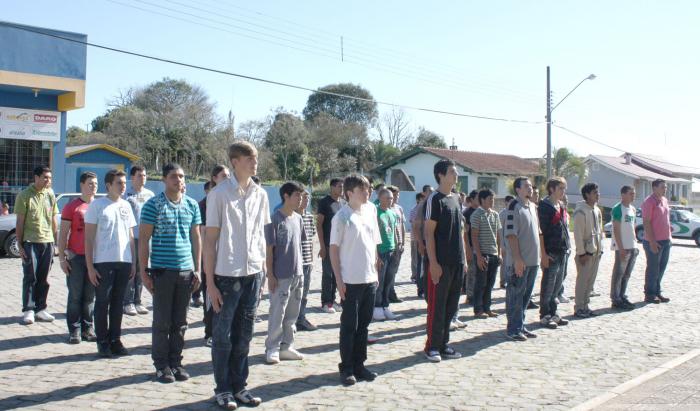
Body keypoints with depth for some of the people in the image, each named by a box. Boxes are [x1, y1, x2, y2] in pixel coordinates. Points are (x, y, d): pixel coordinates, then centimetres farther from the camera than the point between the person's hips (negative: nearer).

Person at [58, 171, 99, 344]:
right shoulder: (72, 207, -1)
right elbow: (63, 234, 0)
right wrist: (62, 257, -6)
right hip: (76, 257, -3)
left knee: (90, 296, 7)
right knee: (75, 295, 2)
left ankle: (87, 328, 15)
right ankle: (74, 330, 8)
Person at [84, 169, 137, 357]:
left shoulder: (126, 206, 13)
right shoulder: (97, 205, -3)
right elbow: (89, 238, -4)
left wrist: (133, 262, 11)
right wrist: (90, 266, -10)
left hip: (124, 262, 4)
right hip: (103, 262, -4)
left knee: (118, 303, 9)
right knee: (102, 302, 2)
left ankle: (115, 340, 17)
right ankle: (102, 342, 11)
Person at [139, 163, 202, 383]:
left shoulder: (192, 205, 9)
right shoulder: (153, 205, -3)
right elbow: (144, 239, -3)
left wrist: (197, 269, 9)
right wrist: (144, 271, -8)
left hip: (186, 270, 4)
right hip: (162, 271, -4)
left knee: (180, 322, 10)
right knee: (162, 322, 3)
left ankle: (176, 362, 22)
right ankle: (161, 365, 15)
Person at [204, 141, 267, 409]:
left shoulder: (260, 194, 7)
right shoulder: (219, 194, -7)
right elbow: (210, 240, -6)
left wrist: (263, 271, 10)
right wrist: (210, 282, -9)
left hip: (252, 275, 5)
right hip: (226, 275, -4)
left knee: (243, 336, 13)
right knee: (222, 336, 6)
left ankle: (239, 386, 24)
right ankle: (223, 389, 19)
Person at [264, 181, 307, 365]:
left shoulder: (298, 219, 9)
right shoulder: (275, 219, -11)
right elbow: (269, 249, -11)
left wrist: (301, 270, 15)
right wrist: (270, 275, -14)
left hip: (298, 274, 7)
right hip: (281, 276, -7)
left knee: (292, 314, 13)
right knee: (277, 314, -1)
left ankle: (286, 346, 23)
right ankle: (272, 349, 10)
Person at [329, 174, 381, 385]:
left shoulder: (370, 212, 8)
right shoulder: (342, 217, -9)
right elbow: (333, 249, -8)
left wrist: (376, 272, 12)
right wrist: (339, 280, -12)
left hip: (370, 279, 6)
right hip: (350, 281, -6)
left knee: (363, 324, 12)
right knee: (349, 326, 3)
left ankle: (359, 364, 23)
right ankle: (346, 368, 13)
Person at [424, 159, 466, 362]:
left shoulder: (456, 198, 14)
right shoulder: (434, 199, -10)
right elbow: (429, 233, -13)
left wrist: (464, 258, 15)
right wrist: (433, 262, -17)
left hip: (457, 262, 8)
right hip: (441, 262, -8)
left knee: (451, 305, 12)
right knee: (437, 306, 0)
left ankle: (443, 344, 21)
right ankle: (432, 347, 9)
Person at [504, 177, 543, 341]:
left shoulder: (533, 206, 14)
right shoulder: (514, 207, -12)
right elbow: (510, 234, -17)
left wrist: (542, 252, 17)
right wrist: (517, 258, -21)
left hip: (533, 260, 8)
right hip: (519, 261, -8)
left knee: (526, 295, 14)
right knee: (515, 295, 0)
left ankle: (521, 326, 24)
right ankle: (513, 329, 7)